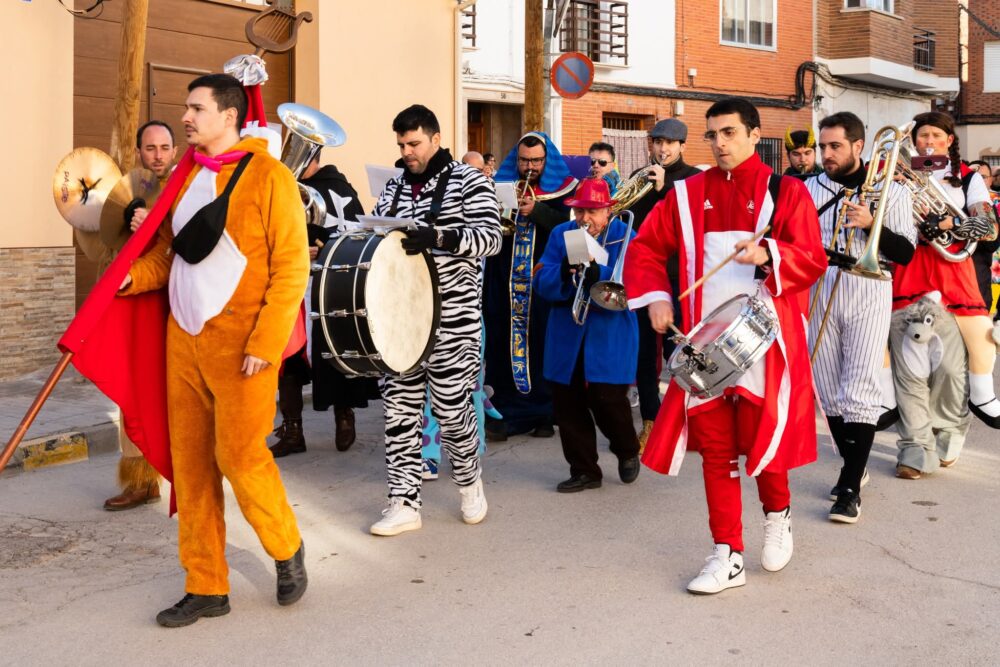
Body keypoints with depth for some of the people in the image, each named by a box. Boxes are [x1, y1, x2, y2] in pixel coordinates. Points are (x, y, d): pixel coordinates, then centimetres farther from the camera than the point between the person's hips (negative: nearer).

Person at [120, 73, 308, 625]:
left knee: (239, 455, -6)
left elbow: (291, 268, -10)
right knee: (190, 461, 6)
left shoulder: (268, 176, -6)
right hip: (184, 340, 6)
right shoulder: (186, 177, 13)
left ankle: (286, 546, 21)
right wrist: (132, 277, -3)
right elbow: (168, 254, 18)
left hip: (240, 345, -6)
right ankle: (206, 587, 17)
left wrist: (265, 344, -16)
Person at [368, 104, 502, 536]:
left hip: (451, 320, -5)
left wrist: (439, 236, -29)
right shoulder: (393, 189, 14)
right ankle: (404, 504, 11)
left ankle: (469, 483, 29)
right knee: (399, 409, 4)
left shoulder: (468, 182, -3)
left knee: (451, 409, 2)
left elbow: (491, 238, -14)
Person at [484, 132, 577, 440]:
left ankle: (544, 414, 11)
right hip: (505, 281, 2)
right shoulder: (502, 185, 11)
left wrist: (537, 211, -20)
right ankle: (503, 413, 8)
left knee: (542, 345, -1)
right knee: (503, 344, 0)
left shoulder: (563, 191, 4)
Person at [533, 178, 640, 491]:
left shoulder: (625, 237, -4)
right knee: (567, 403, 4)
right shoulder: (561, 235, 6)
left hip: (610, 338, -4)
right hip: (567, 337, 4)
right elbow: (542, 284, -3)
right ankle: (584, 470, 20)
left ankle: (628, 452, 26)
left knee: (608, 400, -6)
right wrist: (564, 272, -24)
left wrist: (596, 272, -31)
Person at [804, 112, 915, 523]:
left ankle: (851, 488, -6)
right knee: (828, 389, 8)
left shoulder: (891, 191, 3)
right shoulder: (809, 189, 10)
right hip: (818, 291, 3)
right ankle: (854, 466, 27)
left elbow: (905, 253, -2)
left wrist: (870, 224, -15)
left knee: (860, 389, -10)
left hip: (868, 293, -3)